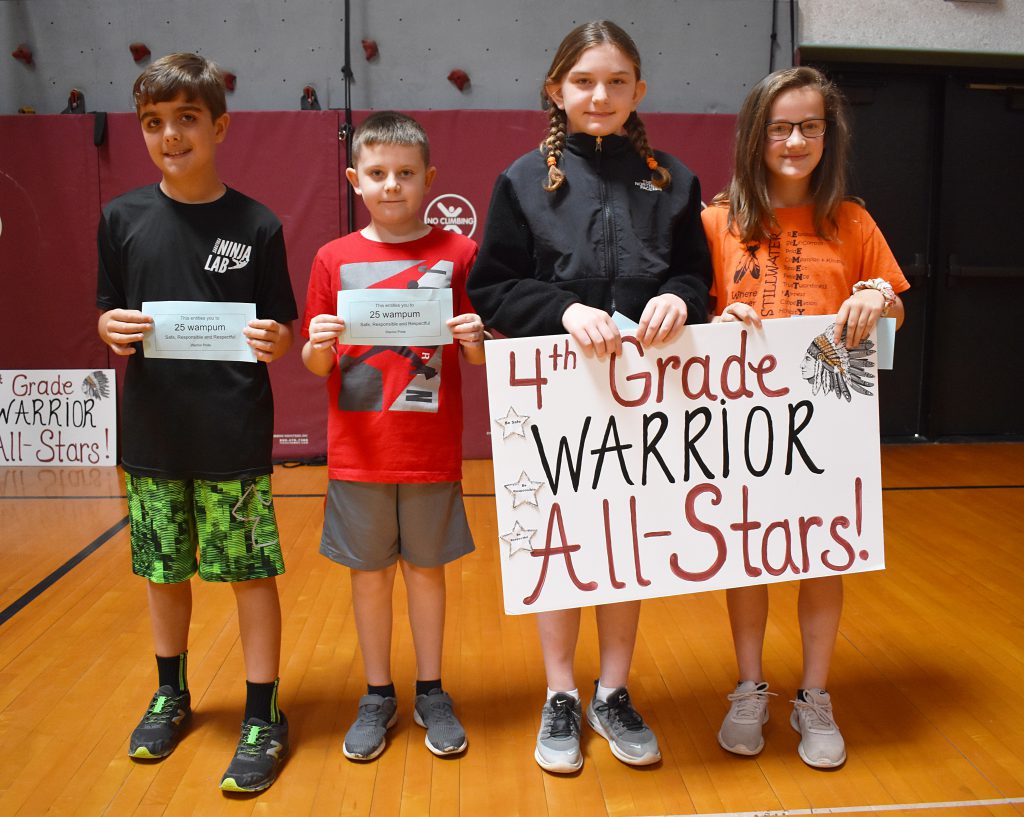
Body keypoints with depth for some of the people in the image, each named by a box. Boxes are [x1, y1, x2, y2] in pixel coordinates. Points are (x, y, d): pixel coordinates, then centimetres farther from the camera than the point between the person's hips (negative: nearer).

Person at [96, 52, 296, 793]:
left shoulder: (256, 225, -4)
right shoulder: (123, 219, 3)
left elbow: (283, 330, 0)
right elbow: (108, 313, 9)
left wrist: (276, 342, -22)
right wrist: (111, 329, -12)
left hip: (235, 437, -3)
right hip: (151, 433, 3)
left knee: (251, 571, 2)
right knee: (164, 569, 15)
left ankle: (263, 718, 19)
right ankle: (172, 696, 38)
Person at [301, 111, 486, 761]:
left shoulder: (457, 253, 0)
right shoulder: (335, 259, 2)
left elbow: (479, 357, 3)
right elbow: (316, 366, 5)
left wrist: (475, 341, -18)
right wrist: (317, 347, -16)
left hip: (431, 450, -1)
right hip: (357, 451, 1)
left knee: (426, 567, 11)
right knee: (370, 572, 11)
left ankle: (431, 692, 29)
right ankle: (378, 696, 29)